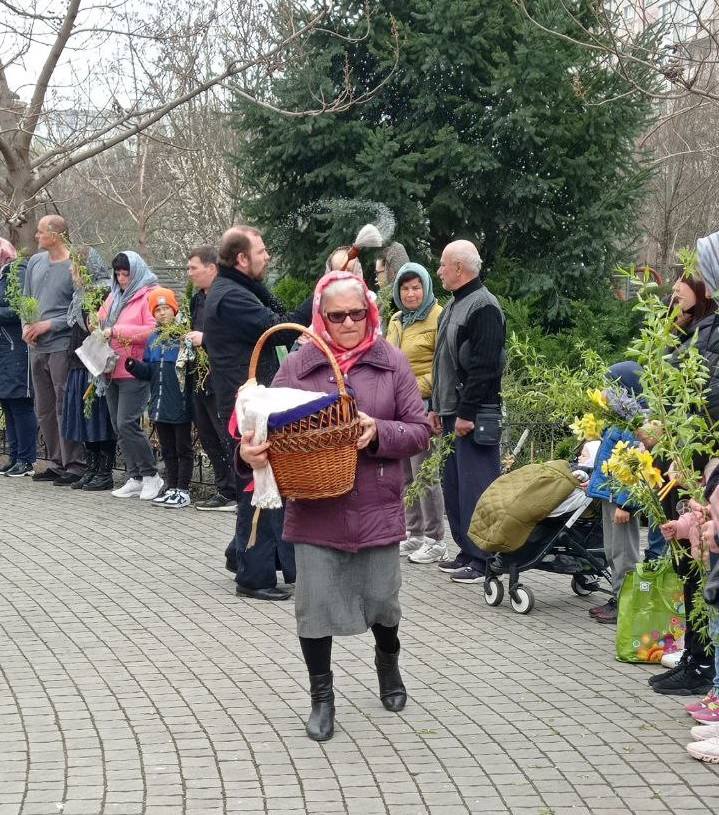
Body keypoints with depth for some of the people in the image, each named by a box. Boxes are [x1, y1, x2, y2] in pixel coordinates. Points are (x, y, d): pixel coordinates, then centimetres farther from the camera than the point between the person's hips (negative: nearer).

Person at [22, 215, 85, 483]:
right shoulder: (35, 262, 11)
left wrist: (49, 325, -14)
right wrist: (27, 326, 1)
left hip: (62, 347, -7)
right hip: (37, 347, 7)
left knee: (65, 408, -6)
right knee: (44, 410, 12)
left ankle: (74, 466, -1)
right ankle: (56, 463, 21)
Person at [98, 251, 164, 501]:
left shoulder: (148, 296, -8)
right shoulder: (115, 296, 17)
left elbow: (153, 330, -19)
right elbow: (102, 321, 28)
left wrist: (117, 330, -17)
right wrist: (101, 330, 5)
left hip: (135, 372, -8)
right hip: (113, 371, 8)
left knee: (126, 424, -14)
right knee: (119, 427, 7)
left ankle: (151, 476, -2)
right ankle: (135, 478, 13)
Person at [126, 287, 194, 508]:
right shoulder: (153, 338, 11)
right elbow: (148, 372, 15)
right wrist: (134, 366, -2)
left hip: (180, 404, -7)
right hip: (160, 404, 7)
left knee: (183, 447, 3)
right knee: (167, 449, 15)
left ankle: (183, 490, 8)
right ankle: (171, 488, 23)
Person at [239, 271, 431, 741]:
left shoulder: (392, 363, -1)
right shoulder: (298, 366, -1)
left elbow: (420, 431, -2)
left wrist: (380, 433, -20)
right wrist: (250, 450, -23)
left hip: (377, 508, 0)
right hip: (315, 509, 0)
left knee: (381, 599, 11)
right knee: (315, 605, 2)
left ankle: (388, 660, 43)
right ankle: (322, 697, 20)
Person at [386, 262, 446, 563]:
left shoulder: (437, 318, -10)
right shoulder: (396, 320, 16)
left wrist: (419, 387, -17)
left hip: (423, 405, -9)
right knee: (404, 473, 13)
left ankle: (436, 541, -1)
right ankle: (415, 534, 24)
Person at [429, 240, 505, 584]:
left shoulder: (484, 307, -14)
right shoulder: (453, 306, 17)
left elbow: (483, 367, -20)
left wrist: (467, 413, -21)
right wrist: (437, 407, 20)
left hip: (474, 416, -10)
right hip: (452, 413, 10)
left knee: (475, 486, -8)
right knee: (454, 484, 14)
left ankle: (483, 559, -3)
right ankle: (467, 551, 22)